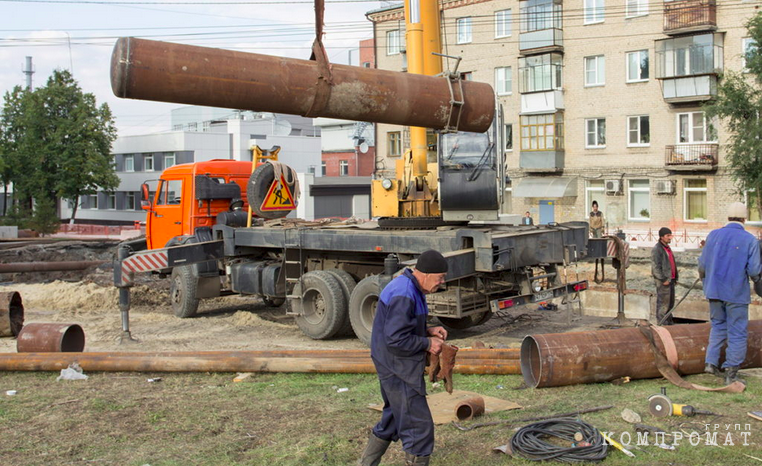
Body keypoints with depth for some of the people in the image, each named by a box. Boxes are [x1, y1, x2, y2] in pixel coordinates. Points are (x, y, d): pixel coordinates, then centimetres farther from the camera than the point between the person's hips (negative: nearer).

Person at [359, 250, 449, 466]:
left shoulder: (412, 289, 10)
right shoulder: (403, 295, -24)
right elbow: (396, 339, -27)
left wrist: (428, 330, 6)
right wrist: (427, 344, -16)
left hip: (396, 369, 11)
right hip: (398, 370, -11)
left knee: (393, 420, 23)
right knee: (419, 426, -3)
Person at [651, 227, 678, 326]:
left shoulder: (668, 248, 18)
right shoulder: (657, 249, -12)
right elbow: (655, 266, -18)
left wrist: (675, 278, 18)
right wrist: (663, 279, -20)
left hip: (670, 279, 9)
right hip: (663, 281, -9)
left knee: (671, 302, 14)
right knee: (663, 302, -7)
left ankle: (669, 321, 23)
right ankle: (662, 323, -3)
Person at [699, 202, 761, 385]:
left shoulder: (714, 235, 1)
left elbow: (702, 263, 5)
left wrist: (704, 277, 26)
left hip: (714, 291, 4)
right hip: (737, 294, -4)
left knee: (718, 326, 20)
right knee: (737, 333, 4)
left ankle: (711, 362, 11)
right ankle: (731, 373, 6)